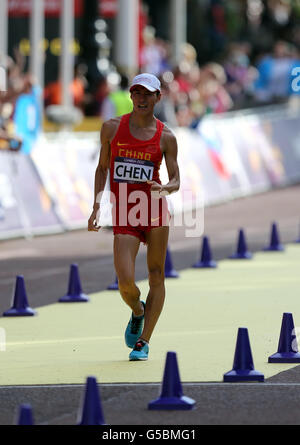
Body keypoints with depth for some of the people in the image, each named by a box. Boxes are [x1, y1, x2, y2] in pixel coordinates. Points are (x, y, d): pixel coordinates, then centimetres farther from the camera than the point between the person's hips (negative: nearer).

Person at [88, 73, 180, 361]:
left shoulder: (166, 137, 3)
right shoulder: (112, 128, 6)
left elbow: (175, 181, 4)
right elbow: (102, 168, 15)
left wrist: (164, 188, -19)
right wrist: (96, 206, 6)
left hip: (154, 209, 0)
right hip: (123, 213, 0)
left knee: (156, 277, 0)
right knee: (125, 283, -11)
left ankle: (143, 342, 10)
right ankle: (137, 312, 24)